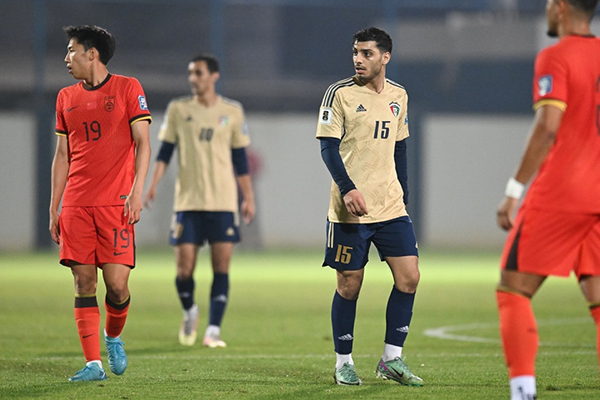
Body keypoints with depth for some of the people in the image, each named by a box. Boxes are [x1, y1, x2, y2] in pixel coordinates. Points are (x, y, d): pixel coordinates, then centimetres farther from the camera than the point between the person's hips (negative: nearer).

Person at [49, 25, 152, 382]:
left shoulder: (127, 88, 2)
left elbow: (143, 143, -1)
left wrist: (137, 191, -12)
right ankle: (93, 364, -3)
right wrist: (54, 209, 13)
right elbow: (62, 155, 18)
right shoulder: (66, 98, 15)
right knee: (84, 283, -4)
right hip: (76, 205, 4)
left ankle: (113, 337, 21)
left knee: (116, 283, -8)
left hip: (116, 204, -3)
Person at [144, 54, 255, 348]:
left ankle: (213, 331, -2)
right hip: (187, 201, 0)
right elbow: (165, 151, 5)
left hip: (223, 202, 0)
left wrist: (248, 197, 9)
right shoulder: (178, 109, 5)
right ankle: (189, 313, 24)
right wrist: (153, 185, -9)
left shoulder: (232, 111, 6)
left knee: (221, 266, -6)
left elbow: (240, 159, 11)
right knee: (184, 267, -5)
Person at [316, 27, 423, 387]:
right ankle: (343, 362, 13)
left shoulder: (398, 96, 11)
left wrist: (403, 195, 15)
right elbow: (328, 146, -9)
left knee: (409, 277, -4)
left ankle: (392, 359, 6)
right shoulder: (340, 94, -5)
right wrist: (348, 189, -22)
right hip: (350, 209, -4)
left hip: (391, 208, 5)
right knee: (349, 286, 0)